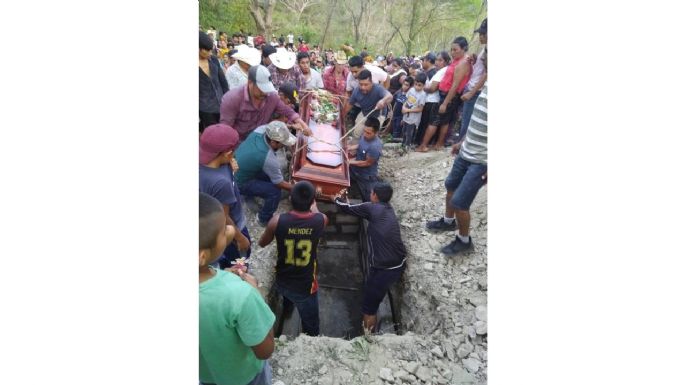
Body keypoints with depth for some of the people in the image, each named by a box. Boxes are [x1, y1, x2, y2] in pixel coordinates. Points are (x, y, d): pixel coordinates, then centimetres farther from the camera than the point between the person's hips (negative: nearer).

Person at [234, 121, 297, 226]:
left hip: (234, 169, 8)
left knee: (271, 173, 17)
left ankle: (250, 194, 38)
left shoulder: (261, 129, -18)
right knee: (275, 191, -15)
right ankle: (264, 219, 10)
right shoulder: (269, 159, -35)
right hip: (239, 183, -8)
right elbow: (280, 183, -20)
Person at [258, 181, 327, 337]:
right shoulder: (321, 220, -22)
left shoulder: (278, 220, -22)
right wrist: (311, 200, 26)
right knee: (311, 329, 18)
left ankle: (287, 307, 71)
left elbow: (262, 243, -2)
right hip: (306, 286, -4)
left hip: (281, 282, 4)